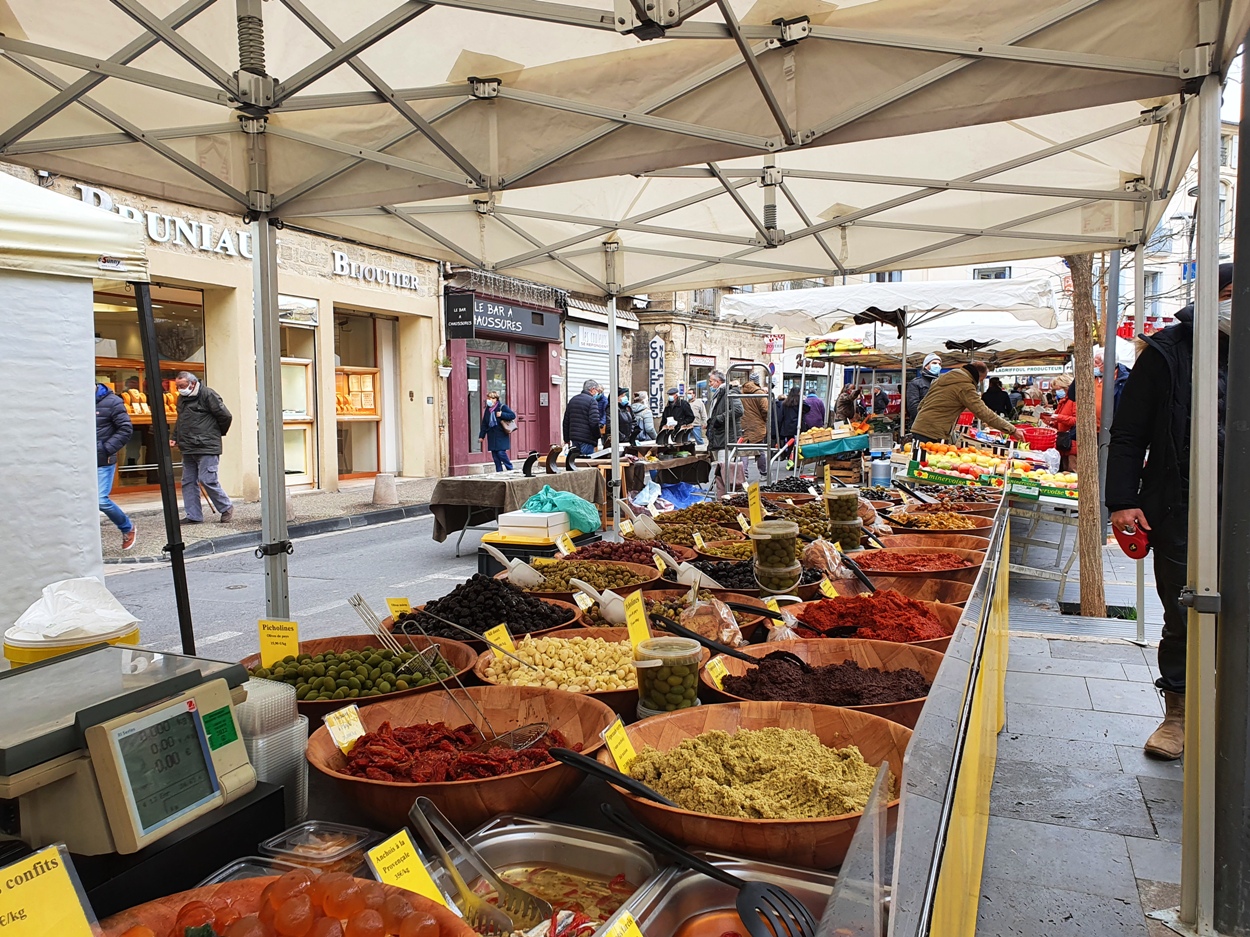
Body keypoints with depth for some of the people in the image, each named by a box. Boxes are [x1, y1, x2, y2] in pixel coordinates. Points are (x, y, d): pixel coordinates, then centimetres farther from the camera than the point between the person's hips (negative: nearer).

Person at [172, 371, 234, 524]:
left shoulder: (208, 394, -10)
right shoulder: (181, 398, 16)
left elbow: (225, 416, -8)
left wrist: (217, 433, 6)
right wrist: (175, 438, 14)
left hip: (206, 447, -8)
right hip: (187, 449, 8)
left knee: (208, 480, -10)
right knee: (188, 482, 7)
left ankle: (227, 508, 8)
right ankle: (194, 516, 12)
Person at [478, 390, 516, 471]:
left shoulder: (502, 407, -6)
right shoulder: (487, 409, 11)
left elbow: (513, 415, -10)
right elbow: (484, 423, 14)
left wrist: (501, 415, -19)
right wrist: (481, 435, 12)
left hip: (501, 435, -6)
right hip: (491, 436, 6)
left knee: (501, 452, -11)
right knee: (494, 454, 5)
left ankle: (510, 470, 4)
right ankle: (499, 472, 12)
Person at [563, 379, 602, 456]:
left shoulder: (572, 399, 15)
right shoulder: (592, 401, -8)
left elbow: (566, 421, 17)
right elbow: (594, 421, -18)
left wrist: (566, 438, 21)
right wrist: (597, 436, -5)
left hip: (574, 438, 7)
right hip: (587, 438, -7)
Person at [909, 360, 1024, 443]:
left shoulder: (944, 377, 18)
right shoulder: (965, 386, -9)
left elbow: (922, 402, 22)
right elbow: (984, 413, -12)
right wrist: (1012, 430, -8)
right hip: (933, 435, -9)